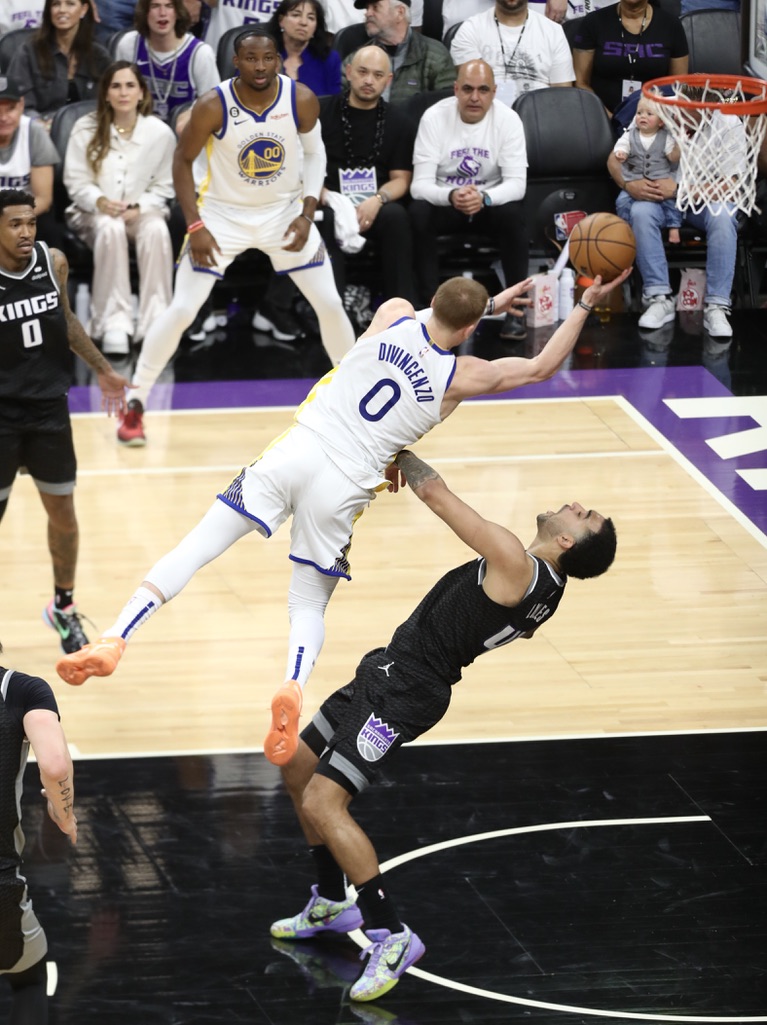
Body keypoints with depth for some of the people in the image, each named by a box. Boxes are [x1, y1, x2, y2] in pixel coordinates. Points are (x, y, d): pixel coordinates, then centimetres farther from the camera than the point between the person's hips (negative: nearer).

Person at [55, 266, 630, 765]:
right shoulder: (462, 376, 0)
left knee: (196, 548, 1)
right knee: (310, 604, 13)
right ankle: (293, 687, -17)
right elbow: (543, 367, 12)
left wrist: (488, 305, 40)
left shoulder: (394, 315, 6)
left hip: (295, 453, 1)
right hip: (344, 489, -1)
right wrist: (586, 305, 18)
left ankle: (114, 642, -13)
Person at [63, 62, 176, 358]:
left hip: (143, 210, 1)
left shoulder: (160, 133, -4)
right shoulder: (86, 128, -3)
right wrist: (100, 201, -21)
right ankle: (114, 322, -37)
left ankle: (154, 323, -34)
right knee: (110, 229, -37)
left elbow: (163, 186, 4)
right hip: (94, 210, -1)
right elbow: (76, 181, -1)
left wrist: (139, 208, -15)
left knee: (157, 230, -35)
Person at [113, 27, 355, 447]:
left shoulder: (302, 100, -16)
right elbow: (183, 161, -9)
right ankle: (135, 404, 5)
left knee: (330, 304, 2)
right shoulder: (213, 106, -22)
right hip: (223, 213, -2)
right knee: (181, 310, -9)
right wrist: (195, 226, -16)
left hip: (284, 211, 2)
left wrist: (307, 214, -8)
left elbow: (314, 152, 2)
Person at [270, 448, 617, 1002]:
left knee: (322, 802, -17)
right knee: (299, 769, 21)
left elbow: (436, 493, -20)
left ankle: (391, 935, -11)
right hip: (389, 670, 10)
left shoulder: (515, 562, -24)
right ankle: (332, 904, 33)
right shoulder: (544, 588, 4)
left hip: (404, 693, -10)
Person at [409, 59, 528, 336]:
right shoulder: (434, 117, -13)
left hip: (491, 202, 0)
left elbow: (517, 183, -17)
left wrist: (484, 197, -39)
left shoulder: (508, 119, -11)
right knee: (418, 212, -32)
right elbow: (420, 184, -17)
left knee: (513, 213, -33)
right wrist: (451, 196, -40)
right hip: (445, 202, 0)